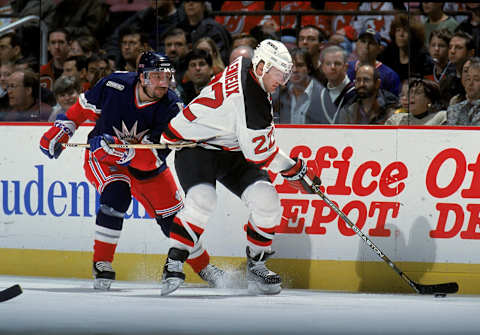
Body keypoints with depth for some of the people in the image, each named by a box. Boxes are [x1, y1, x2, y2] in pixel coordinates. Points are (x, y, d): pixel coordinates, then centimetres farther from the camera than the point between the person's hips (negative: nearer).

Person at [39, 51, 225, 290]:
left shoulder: (171, 108, -24)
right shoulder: (115, 85, -23)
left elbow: (151, 157, -32)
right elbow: (84, 107, -1)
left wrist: (116, 150, -44)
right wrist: (61, 130, -6)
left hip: (146, 166, 2)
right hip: (102, 159, -2)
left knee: (172, 217, 3)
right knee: (117, 194, -31)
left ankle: (203, 266, 28)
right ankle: (101, 264, -21)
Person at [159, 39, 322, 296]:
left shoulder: (245, 65, -2)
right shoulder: (249, 100, -30)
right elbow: (260, 153, -24)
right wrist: (296, 171, -12)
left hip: (231, 152, 9)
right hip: (195, 148, -9)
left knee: (266, 200, -6)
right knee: (202, 200, -34)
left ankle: (256, 265, 8)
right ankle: (174, 263, -27)